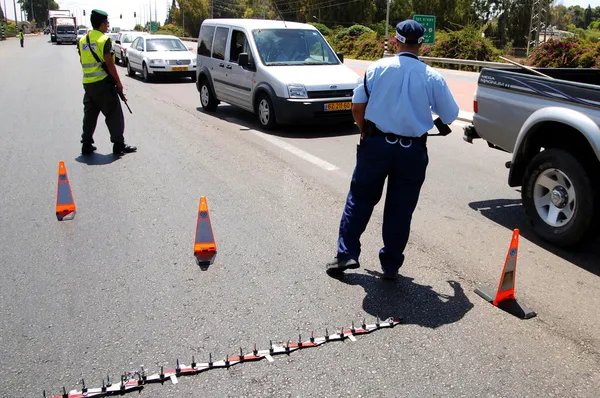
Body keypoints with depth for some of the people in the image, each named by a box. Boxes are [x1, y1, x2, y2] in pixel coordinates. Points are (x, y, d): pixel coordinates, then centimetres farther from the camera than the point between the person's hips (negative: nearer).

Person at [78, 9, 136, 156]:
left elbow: (82, 62, 18)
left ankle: (86, 145, 16)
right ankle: (119, 145, 1)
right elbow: (109, 63, -15)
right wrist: (118, 82, -9)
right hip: (103, 83, -7)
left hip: (87, 83, 7)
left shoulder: (83, 40, 12)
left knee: (90, 114, 14)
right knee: (114, 115, 0)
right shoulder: (104, 40, -11)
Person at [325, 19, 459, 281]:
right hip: (412, 149, 0)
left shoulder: (378, 67, -2)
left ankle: (346, 254, 12)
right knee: (400, 209, 9)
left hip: (376, 143, 0)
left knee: (359, 199, 13)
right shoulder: (432, 77, -2)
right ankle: (391, 266, 18)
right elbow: (450, 116, 6)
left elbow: (357, 107, -2)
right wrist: (431, 116, 28)